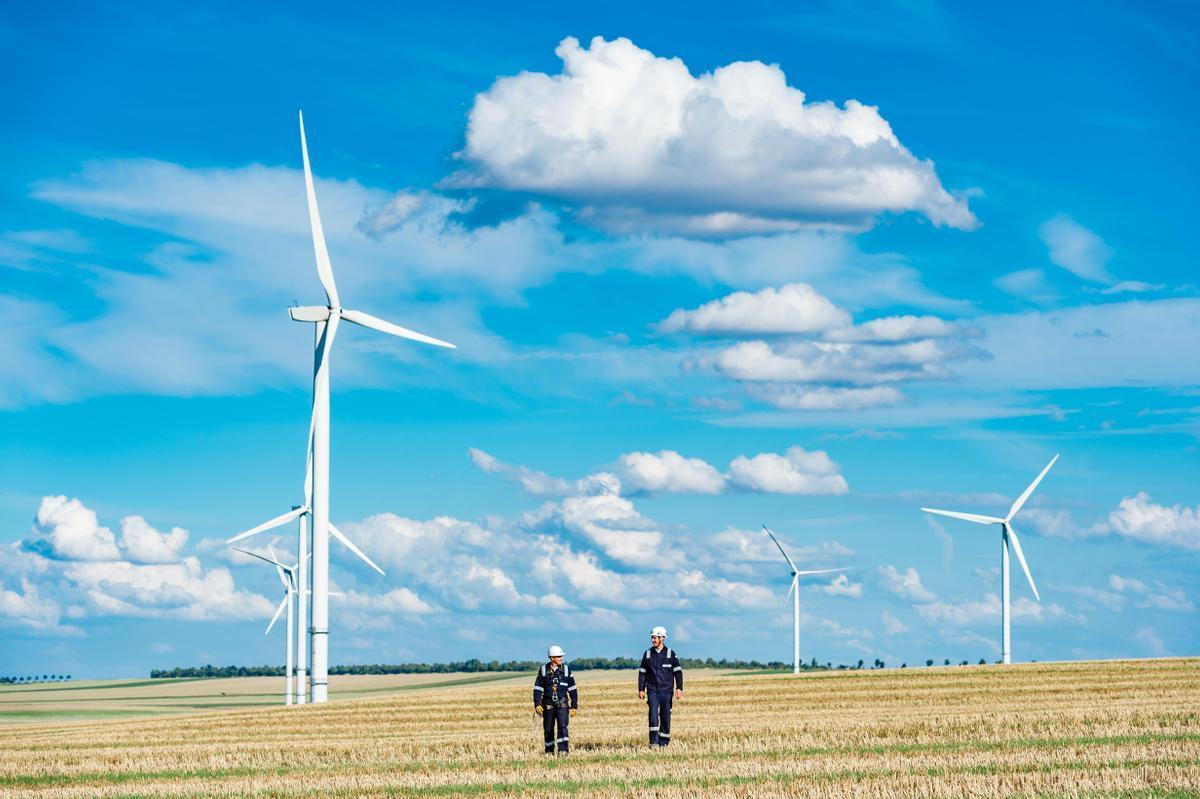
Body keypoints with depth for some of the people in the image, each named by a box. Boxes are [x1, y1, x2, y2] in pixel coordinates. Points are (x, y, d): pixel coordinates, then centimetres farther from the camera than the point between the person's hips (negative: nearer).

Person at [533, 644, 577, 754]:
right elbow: (537, 688, 4)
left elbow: (572, 689, 7)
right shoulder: (544, 670, 3)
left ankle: (563, 750, -20)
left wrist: (574, 706, 4)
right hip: (548, 703, 1)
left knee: (562, 726, -16)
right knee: (548, 729, 5)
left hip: (562, 703, -1)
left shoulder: (566, 670, 4)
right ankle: (549, 752, 18)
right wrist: (537, 704, -6)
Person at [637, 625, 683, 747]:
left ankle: (663, 742, 11)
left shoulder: (670, 654, 1)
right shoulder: (648, 654, 8)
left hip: (666, 691, -1)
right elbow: (642, 673, 13)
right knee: (653, 713, -15)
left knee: (665, 717, 0)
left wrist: (679, 688, -10)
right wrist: (641, 689, 7)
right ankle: (654, 742, -18)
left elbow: (678, 672, 0)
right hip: (652, 690, 1)